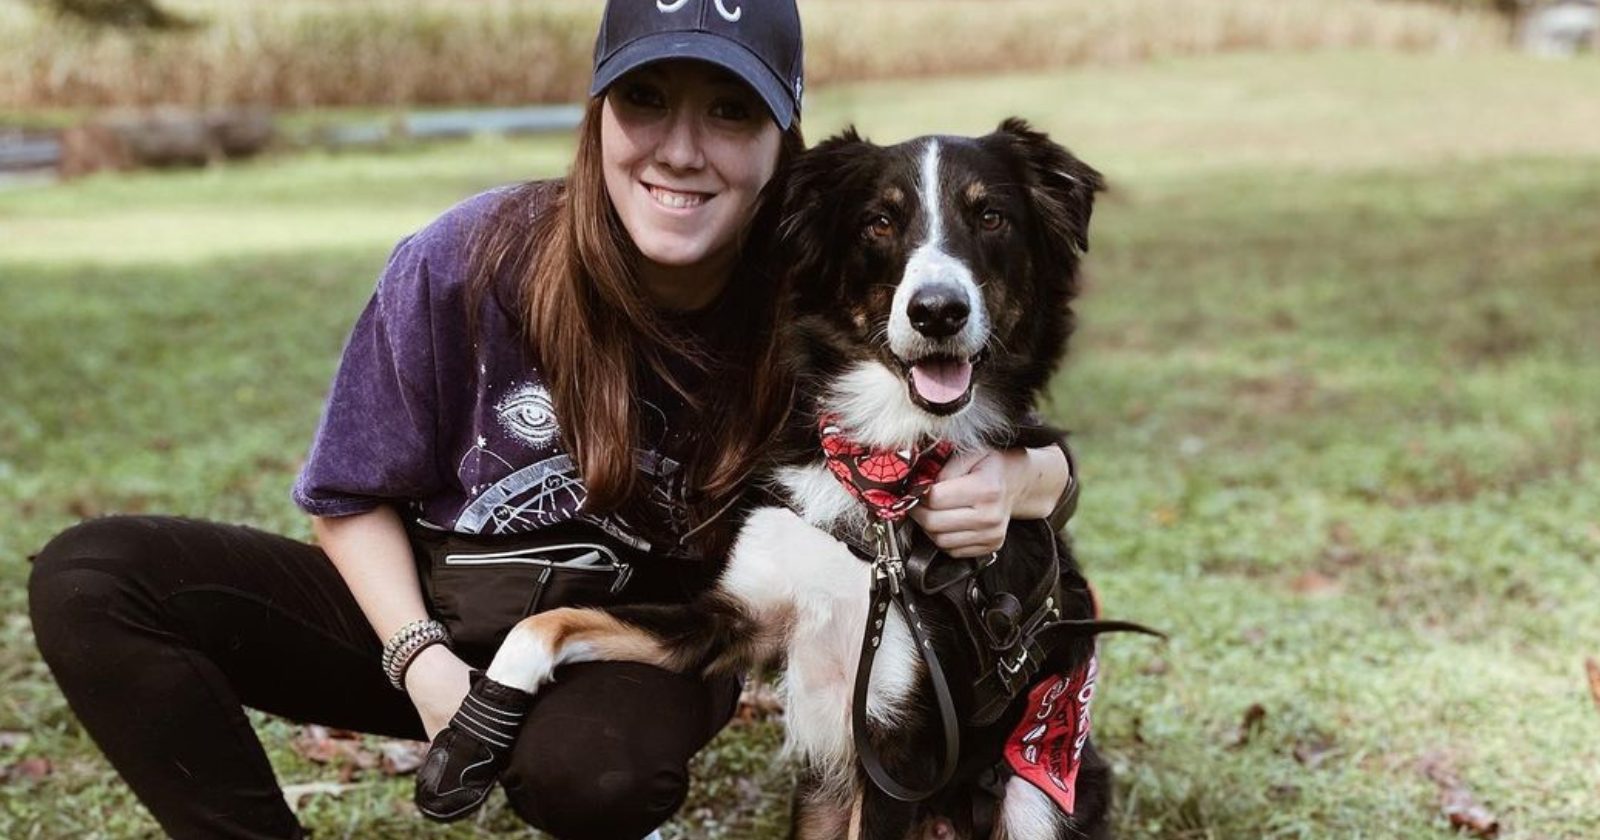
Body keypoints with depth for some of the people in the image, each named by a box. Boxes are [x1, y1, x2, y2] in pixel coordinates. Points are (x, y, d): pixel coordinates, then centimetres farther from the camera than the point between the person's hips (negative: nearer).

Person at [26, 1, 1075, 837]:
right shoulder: (467, 263, -20)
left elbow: (1036, 458, -8)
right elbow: (356, 495, -4)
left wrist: (1007, 482, -34)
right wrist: (421, 660, -21)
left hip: (644, 648, -1)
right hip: (435, 615, 2)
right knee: (93, 581, -17)